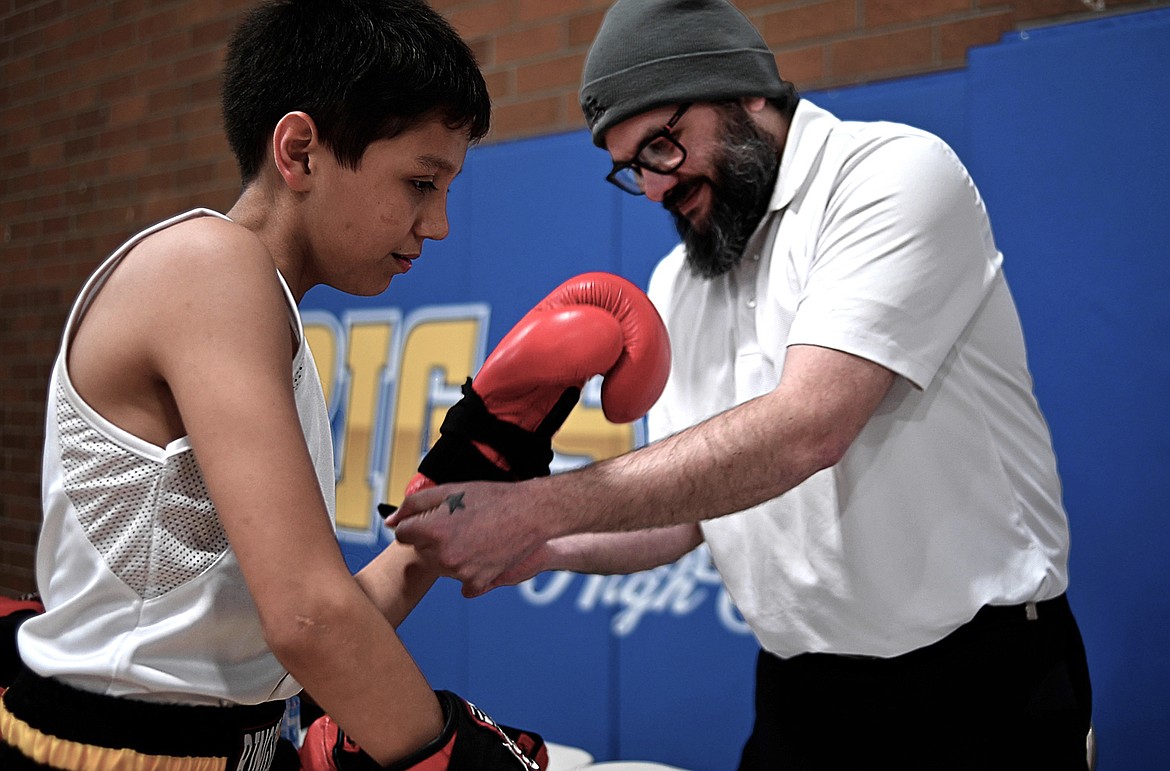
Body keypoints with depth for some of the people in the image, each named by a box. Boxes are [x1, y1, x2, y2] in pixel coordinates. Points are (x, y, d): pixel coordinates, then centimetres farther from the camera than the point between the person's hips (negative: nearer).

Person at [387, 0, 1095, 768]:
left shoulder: (897, 172, -14)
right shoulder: (675, 283, 9)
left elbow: (805, 431, -27)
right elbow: (689, 509, 11)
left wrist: (534, 510, -28)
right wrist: (546, 548, -8)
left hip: (973, 680, -6)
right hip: (800, 692, 6)